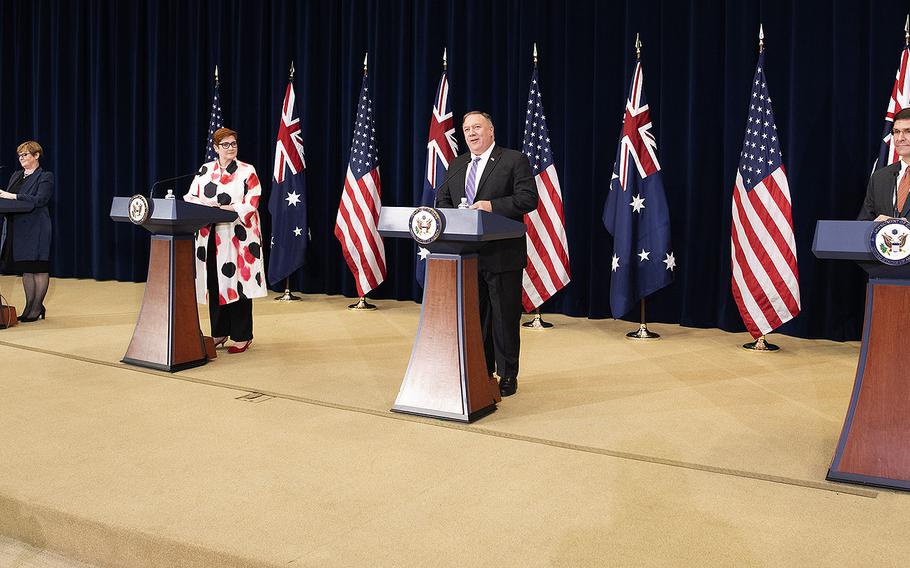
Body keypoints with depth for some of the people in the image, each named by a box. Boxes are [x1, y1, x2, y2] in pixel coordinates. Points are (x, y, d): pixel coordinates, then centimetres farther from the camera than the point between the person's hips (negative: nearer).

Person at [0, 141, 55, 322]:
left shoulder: (45, 177, -2)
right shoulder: (16, 176, 19)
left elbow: (39, 200, -16)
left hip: (35, 229, -7)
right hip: (16, 229, 7)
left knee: (38, 268, -1)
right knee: (25, 269, 10)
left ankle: (37, 308, 5)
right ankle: (30, 306, 17)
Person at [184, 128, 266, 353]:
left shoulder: (247, 172, 1)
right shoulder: (205, 170, 13)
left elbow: (251, 204, -8)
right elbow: (190, 197, 9)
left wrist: (221, 208, -16)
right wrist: (207, 206, -12)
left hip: (237, 236, -4)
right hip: (211, 236, 4)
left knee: (237, 282, -4)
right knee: (215, 283, 7)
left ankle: (242, 336, 4)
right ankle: (219, 333, 19)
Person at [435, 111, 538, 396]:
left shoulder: (514, 160, -3)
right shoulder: (456, 165, 16)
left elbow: (528, 199, -12)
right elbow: (442, 199, 16)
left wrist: (492, 206, -22)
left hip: (502, 255, -6)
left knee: (504, 317, 1)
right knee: (475, 316, 13)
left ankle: (507, 377, 12)